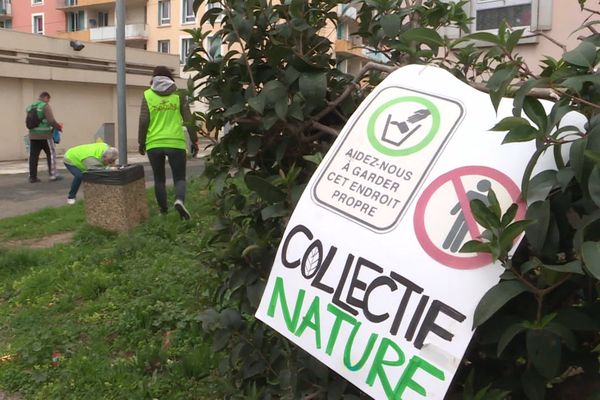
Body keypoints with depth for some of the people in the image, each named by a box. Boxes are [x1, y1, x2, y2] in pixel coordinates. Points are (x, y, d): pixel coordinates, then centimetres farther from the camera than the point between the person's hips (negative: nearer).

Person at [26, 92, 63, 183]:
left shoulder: (30, 106, 13)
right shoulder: (45, 106, -8)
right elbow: (51, 121, -16)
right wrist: (59, 127, 1)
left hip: (33, 135, 6)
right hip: (45, 135, -6)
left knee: (33, 156, 6)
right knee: (51, 154, 6)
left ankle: (32, 177, 8)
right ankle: (53, 175, 7)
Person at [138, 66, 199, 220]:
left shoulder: (148, 95, 5)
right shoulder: (178, 94, 6)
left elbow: (143, 121, 1)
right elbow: (188, 119, 3)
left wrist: (141, 143, 10)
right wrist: (194, 141, 10)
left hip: (154, 144, 1)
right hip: (175, 143, -1)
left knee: (159, 178, 14)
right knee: (179, 177, 5)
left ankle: (163, 210, 17)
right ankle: (179, 200, -23)